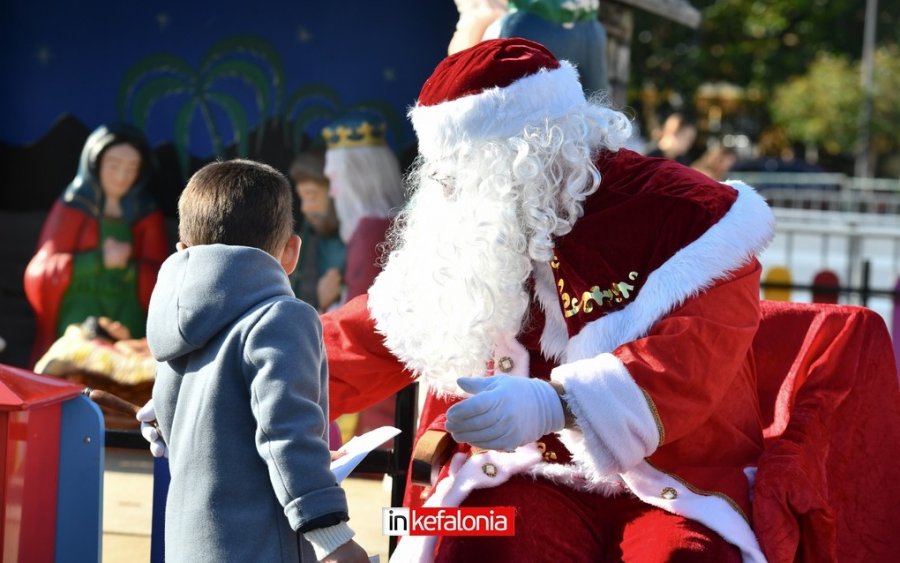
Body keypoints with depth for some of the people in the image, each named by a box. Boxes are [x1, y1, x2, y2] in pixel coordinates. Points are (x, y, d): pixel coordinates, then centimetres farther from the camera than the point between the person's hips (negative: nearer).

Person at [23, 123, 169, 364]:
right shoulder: (71, 209, 8)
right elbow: (40, 271, -1)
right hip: (81, 300, -1)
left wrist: (128, 266, -15)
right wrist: (98, 260, -12)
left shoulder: (148, 215, 13)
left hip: (129, 306, 1)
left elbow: (159, 280, 5)